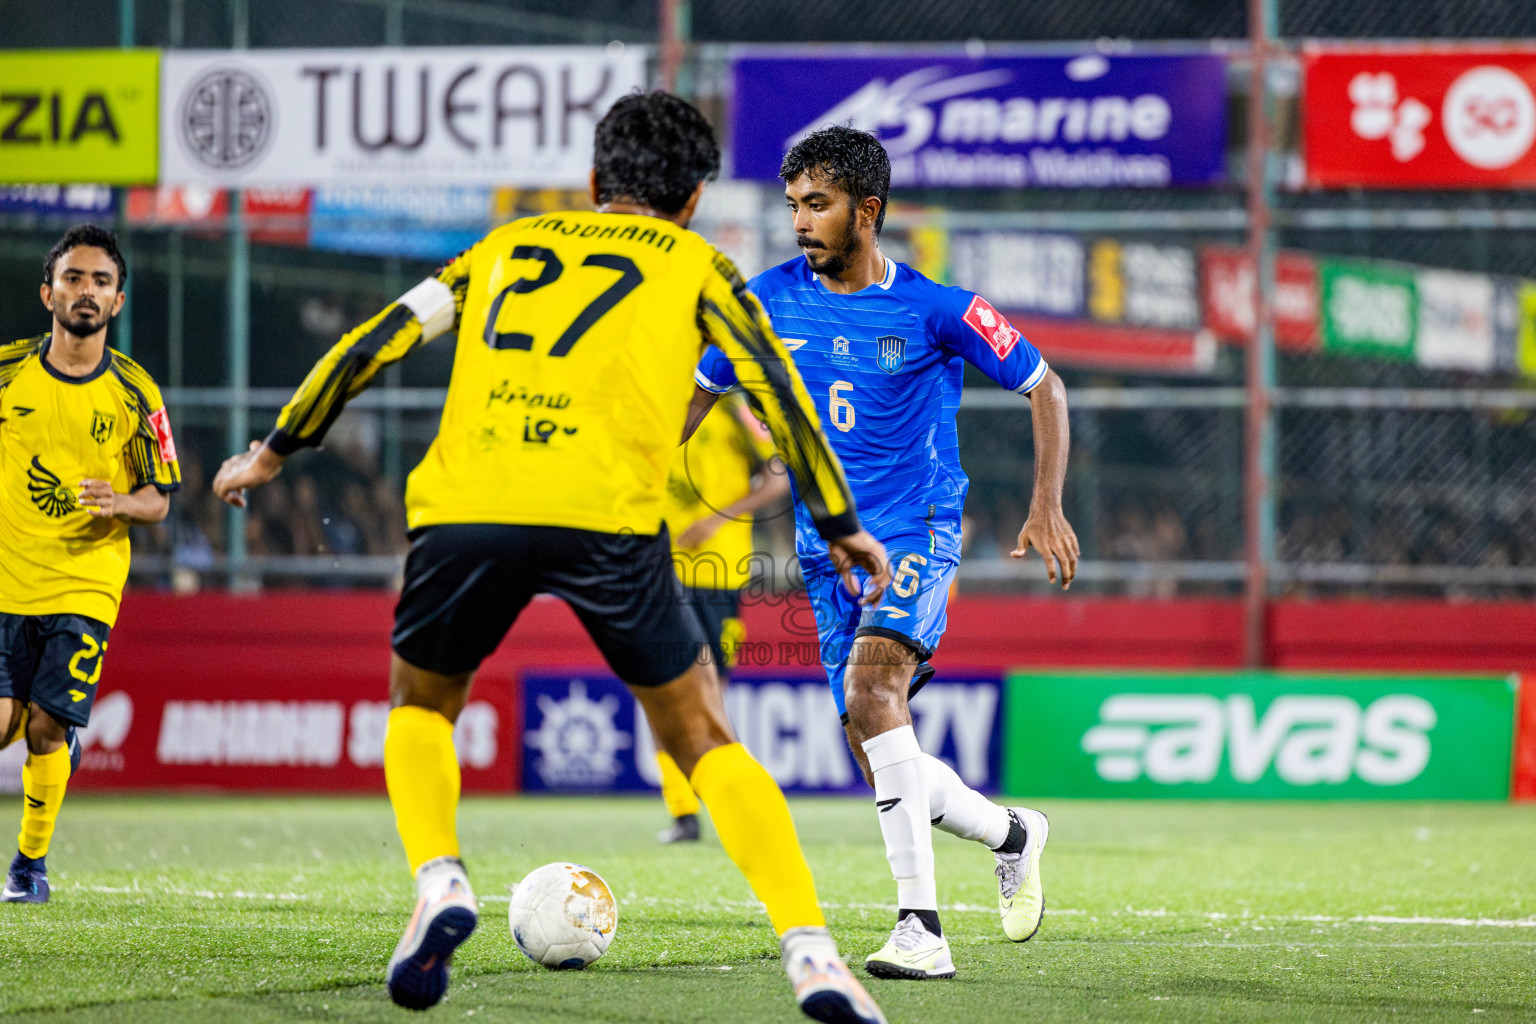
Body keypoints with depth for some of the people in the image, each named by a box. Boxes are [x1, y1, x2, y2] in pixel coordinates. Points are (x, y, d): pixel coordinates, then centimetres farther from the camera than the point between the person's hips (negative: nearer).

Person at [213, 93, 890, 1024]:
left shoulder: (509, 244, 29)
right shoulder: (691, 263, 22)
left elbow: (373, 344, 26)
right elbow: (777, 386, 11)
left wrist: (275, 452, 35)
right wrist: (840, 525, 16)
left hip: (463, 509, 2)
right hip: (607, 516, -2)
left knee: (420, 704, 27)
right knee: (703, 737, 11)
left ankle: (440, 885, 2)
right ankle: (809, 949, -4)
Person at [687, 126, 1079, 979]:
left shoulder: (935, 310, -8)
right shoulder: (771, 300, 3)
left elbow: (1044, 388, 1)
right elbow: (701, 391, 15)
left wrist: (1048, 508, -9)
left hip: (918, 531, -5)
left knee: (870, 687, -30)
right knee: (879, 757, 4)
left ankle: (921, 926, -31)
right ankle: (1011, 834, 34)